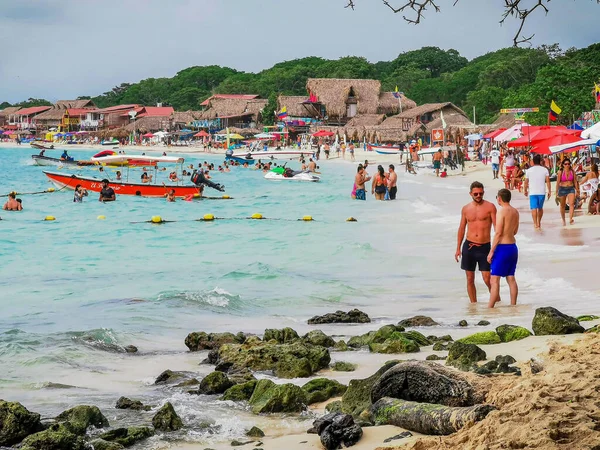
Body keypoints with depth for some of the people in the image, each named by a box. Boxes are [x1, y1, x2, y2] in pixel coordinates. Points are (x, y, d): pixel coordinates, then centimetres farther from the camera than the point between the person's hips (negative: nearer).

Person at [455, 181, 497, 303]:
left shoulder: (490, 207, -2)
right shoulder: (466, 209, 8)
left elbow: (496, 227, -5)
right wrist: (458, 249, 11)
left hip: (484, 247, -3)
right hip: (469, 246, 3)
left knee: (487, 279, -7)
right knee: (470, 279, 5)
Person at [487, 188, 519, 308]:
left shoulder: (502, 212, -15)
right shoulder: (515, 212, 9)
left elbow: (498, 233, -18)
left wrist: (491, 251, -15)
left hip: (502, 248, -8)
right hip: (513, 246, 8)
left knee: (495, 279, -7)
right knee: (511, 278, 12)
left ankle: (490, 308, -9)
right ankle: (513, 306, 13)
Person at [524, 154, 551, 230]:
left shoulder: (529, 170, 1)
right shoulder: (544, 170, 0)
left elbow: (526, 182, 5)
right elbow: (548, 181, -4)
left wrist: (525, 190, 20)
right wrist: (549, 191, 2)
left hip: (532, 192, -2)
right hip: (542, 192, 2)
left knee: (534, 208, -6)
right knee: (540, 208, 17)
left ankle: (535, 224, -19)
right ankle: (539, 223, 30)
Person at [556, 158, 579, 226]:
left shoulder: (572, 171, 0)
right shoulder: (560, 172, -6)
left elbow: (575, 181, 7)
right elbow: (558, 182, -3)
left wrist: (577, 190, 7)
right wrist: (557, 192, -4)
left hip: (571, 189, 1)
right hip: (562, 189, -1)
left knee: (571, 204, -20)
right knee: (563, 206, 11)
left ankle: (570, 219, -28)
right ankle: (563, 220, 28)